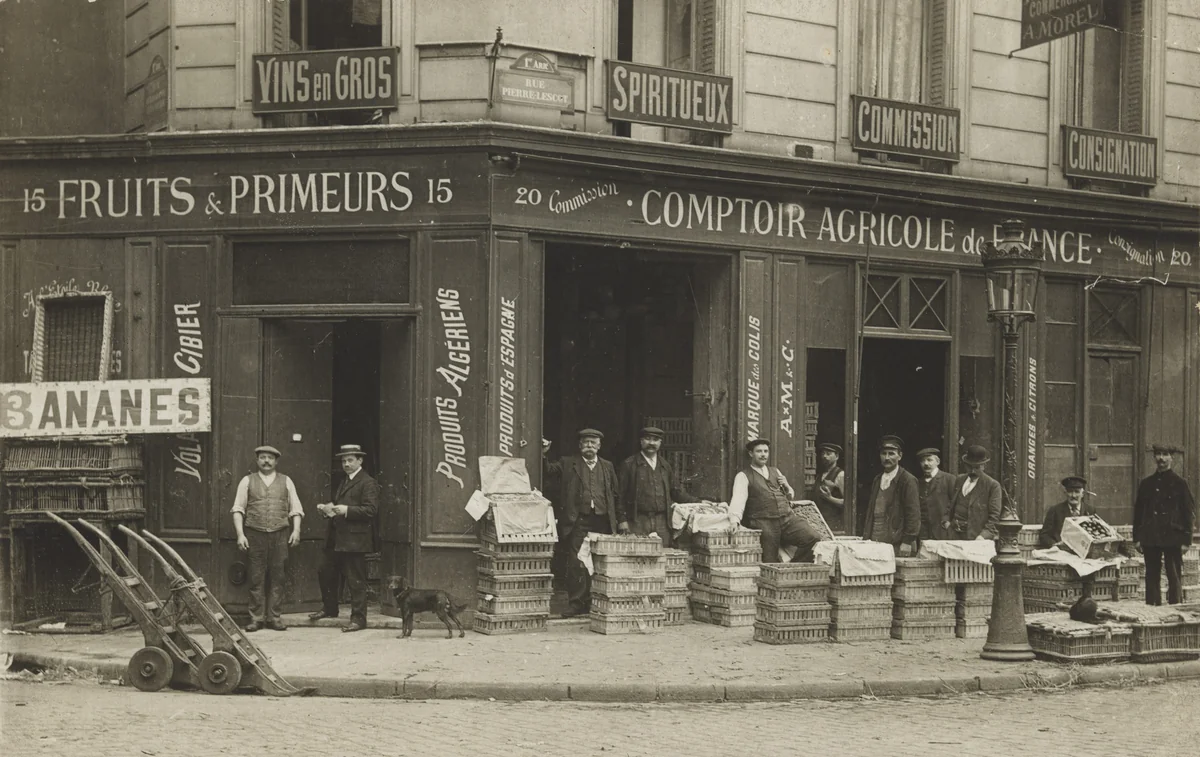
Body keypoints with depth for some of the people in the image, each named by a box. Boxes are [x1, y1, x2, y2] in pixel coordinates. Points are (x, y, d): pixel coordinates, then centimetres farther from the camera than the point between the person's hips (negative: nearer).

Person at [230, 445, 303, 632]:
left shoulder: (286, 481, 12)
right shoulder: (247, 481, 8)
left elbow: (295, 509, 11)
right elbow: (238, 509, 4)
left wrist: (296, 530, -3)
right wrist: (240, 534, -6)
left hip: (280, 535, 1)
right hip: (255, 535, -1)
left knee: (277, 579, 2)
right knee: (256, 579, 0)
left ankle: (273, 617, 8)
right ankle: (256, 618, 6)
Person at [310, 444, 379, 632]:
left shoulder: (368, 483, -9)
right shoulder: (343, 482, 20)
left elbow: (371, 510, -17)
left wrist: (347, 510, -24)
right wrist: (328, 509, 9)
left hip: (354, 540, -9)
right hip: (335, 539, 9)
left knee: (356, 581, -4)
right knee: (325, 572, 15)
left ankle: (358, 619, 3)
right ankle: (329, 608, 34)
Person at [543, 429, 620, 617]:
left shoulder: (607, 466, 17)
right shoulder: (568, 464, 8)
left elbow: (616, 494, 18)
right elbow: (548, 470, -2)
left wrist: (622, 519, 13)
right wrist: (542, 455, -18)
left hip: (602, 522, 3)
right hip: (578, 522, -3)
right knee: (576, 564, -6)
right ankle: (576, 604, 0)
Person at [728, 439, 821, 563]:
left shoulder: (775, 472, 23)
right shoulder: (743, 476, 4)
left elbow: (791, 495, 33)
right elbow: (738, 499, -12)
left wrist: (786, 486, 9)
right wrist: (734, 521, -30)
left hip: (788, 518, 5)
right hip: (764, 524, -5)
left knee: (814, 538, -16)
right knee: (770, 565, -11)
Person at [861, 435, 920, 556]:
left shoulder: (908, 480, -4)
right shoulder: (877, 480, 17)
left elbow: (913, 515, -8)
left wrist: (907, 542, -13)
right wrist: (866, 539, 10)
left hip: (898, 545, -6)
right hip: (875, 543, 6)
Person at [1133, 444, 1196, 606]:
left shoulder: (1180, 483, 1)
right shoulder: (1146, 483, 11)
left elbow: (1189, 512, 0)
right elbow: (1138, 511, 13)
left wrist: (1186, 539, -7)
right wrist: (1137, 537, 7)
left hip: (1173, 537, -3)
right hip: (1150, 538, 4)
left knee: (1174, 577, -3)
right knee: (1152, 577, 6)